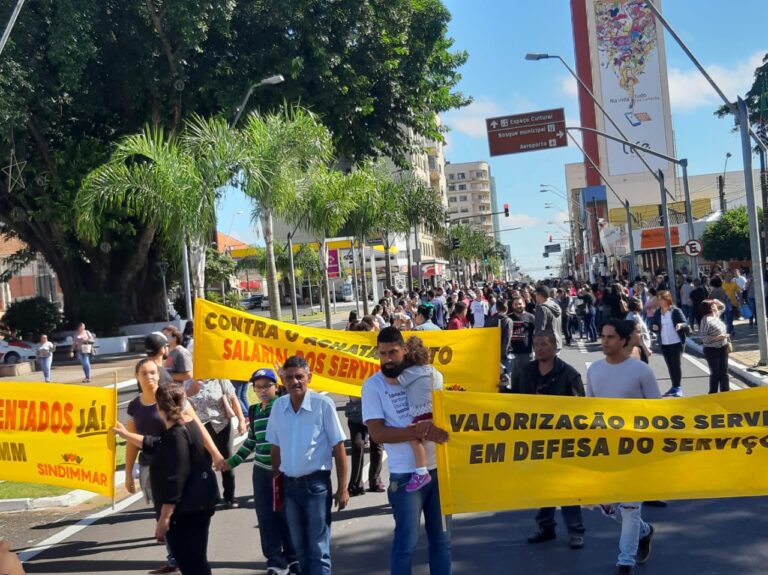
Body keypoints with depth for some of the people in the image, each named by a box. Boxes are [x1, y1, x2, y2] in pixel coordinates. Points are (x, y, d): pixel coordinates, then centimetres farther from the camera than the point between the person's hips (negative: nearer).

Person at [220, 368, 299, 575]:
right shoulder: (254, 411, 10)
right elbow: (251, 441, 22)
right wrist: (233, 461, 23)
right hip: (262, 471, 5)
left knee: (287, 514, 5)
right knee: (266, 517, 5)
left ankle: (293, 557, 23)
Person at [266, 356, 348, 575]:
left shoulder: (323, 404, -12)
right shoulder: (278, 406, 1)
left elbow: (338, 447, -8)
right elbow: (276, 448, 11)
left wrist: (342, 488, -8)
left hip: (316, 483, -5)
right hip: (289, 484, 5)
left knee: (318, 549, -2)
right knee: (300, 547, 16)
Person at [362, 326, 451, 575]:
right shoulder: (372, 386, -7)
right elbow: (378, 433, -14)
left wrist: (428, 422, -18)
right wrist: (420, 431, -23)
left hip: (438, 467, 4)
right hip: (406, 474, -3)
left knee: (441, 538, 14)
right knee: (406, 541, 2)